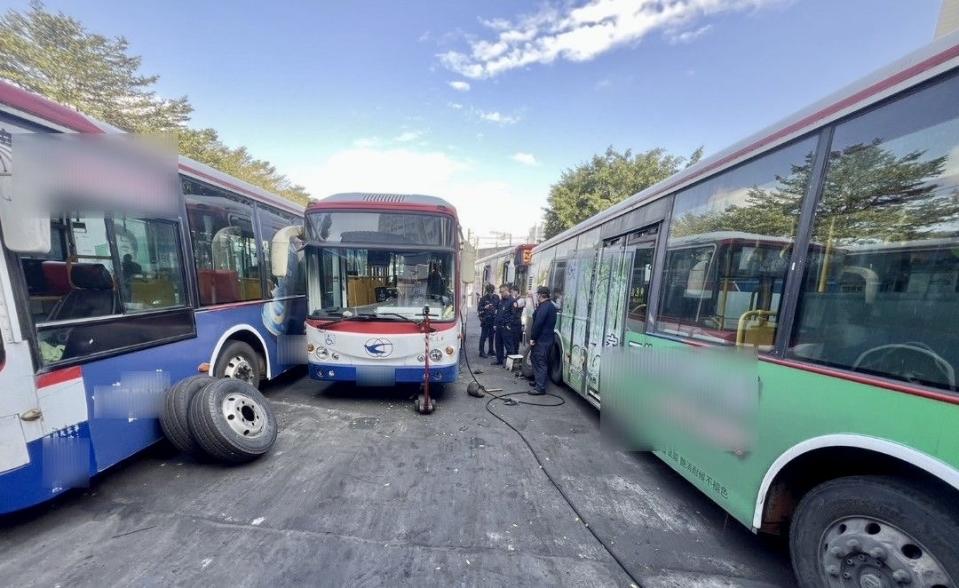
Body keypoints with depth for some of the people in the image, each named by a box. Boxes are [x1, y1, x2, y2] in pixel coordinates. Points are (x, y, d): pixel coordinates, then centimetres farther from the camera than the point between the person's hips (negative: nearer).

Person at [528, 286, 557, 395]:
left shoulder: (544, 306, -18)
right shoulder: (551, 305, 15)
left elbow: (538, 323, -23)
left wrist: (532, 338, -18)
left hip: (541, 340, -10)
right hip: (546, 338, 10)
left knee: (539, 362, -6)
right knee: (536, 359, 21)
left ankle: (540, 387, -2)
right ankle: (538, 381, 32)